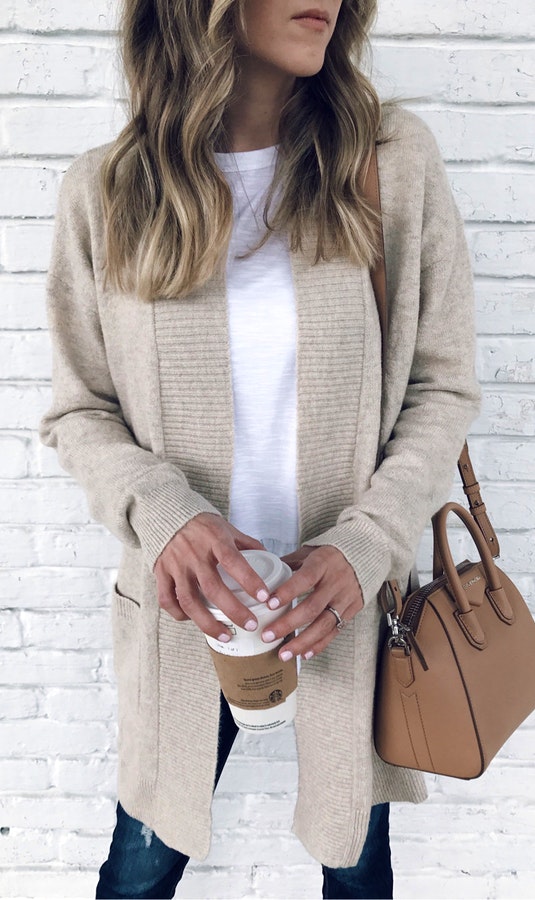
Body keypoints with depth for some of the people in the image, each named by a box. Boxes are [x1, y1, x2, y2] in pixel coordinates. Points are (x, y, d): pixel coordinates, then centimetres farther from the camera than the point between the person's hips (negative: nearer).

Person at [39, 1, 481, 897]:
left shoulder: (396, 159, -8)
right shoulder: (106, 192, -7)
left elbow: (443, 387, -3)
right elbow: (78, 413, 0)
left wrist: (367, 541, -17)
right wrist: (161, 510, -20)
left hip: (355, 594, 1)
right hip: (189, 603, 1)